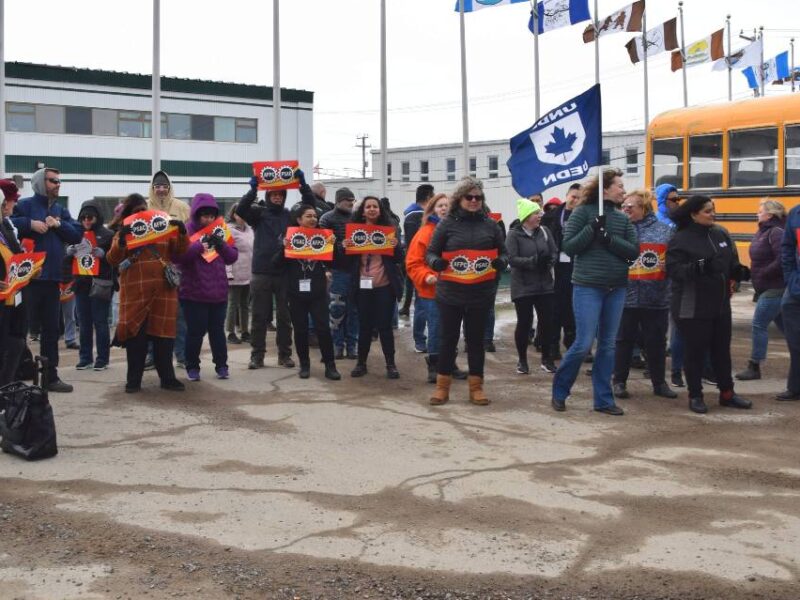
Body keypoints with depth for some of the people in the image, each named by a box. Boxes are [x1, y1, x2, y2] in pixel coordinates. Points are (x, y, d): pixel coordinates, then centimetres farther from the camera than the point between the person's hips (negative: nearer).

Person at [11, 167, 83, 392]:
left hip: (52, 278, 6)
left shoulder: (61, 211, 16)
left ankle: (51, 376, 18)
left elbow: (78, 235, 8)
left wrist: (59, 225, -6)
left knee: (51, 329, 11)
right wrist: (30, 223, -21)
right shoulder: (25, 204, -2)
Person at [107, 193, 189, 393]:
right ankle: (133, 380, 8)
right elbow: (112, 260, -3)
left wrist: (182, 232, -9)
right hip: (135, 292, -2)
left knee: (163, 335, 4)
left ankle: (167, 378, 11)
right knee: (135, 336, 1)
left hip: (163, 291, 2)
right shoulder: (123, 232, 7)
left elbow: (180, 251, 9)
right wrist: (121, 242, -20)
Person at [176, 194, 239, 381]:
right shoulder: (186, 231, -5)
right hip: (194, 293, -4)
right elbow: (177, 256, -19)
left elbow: (233, 257, 5)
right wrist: (199, 245, -29)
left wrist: (222, 244, -14)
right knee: (196, 331, 1)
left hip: (218, 292, 4)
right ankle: (192, 366, 14)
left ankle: (221, 365, 20)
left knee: (217, 330, 10)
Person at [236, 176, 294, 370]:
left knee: (284, 316, 6)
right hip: (261, 273, -1)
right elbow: (240, 209, -13)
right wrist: (253, 189, -23)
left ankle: (284, 354, 16)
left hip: (285, 273, 1)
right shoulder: (259, 213, 4)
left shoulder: (290, 215, 9)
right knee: (259, 316, 5)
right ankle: (257, 355, 13)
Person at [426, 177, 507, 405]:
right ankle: (442, 386, 17)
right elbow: (431, 252, 2)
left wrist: (501, 262, -11)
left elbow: (503, 253, 12)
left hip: (481, 295, 2)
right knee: (448, 339, 6)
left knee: (476, 339, 10)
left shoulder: (490, 225, 5)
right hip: (450, 294, -1)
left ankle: (476, 387, 20)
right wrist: (435, 262, -20)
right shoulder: (447, 223, -1)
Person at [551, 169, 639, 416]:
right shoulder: (583, 212, -5)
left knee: (608, 346, 8)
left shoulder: (622, 218, 8)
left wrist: (609, 238, -14)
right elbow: (569, 247, -9)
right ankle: (559, 391, 13)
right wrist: (593, 227, -18)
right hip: (587, 287, -5)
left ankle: (603, 400, 16)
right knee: (583, 344, -7)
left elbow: (633, 251, 0)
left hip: (616, 289, 5)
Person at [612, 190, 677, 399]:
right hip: (626, 296, -1)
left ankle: (659, 382, 25)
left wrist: (669, 265, -12)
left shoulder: (665, 230, 2)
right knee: (624, 341, 8)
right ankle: (619, 381, 20)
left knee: (657, 342, 11)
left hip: (657, 298, 1)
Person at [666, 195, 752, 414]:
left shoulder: (721, 234, 5)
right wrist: (697, 268, -33)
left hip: (721, 304, 6)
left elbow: (731, 263, 13)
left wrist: (738, 271, -9)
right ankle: (695, 396, 16)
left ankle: (727, 393, 26)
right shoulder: (681, 239, -11)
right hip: (692, 308, -6)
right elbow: (673, 270, -18)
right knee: (696, 352, 3)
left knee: (722, 350, 14)